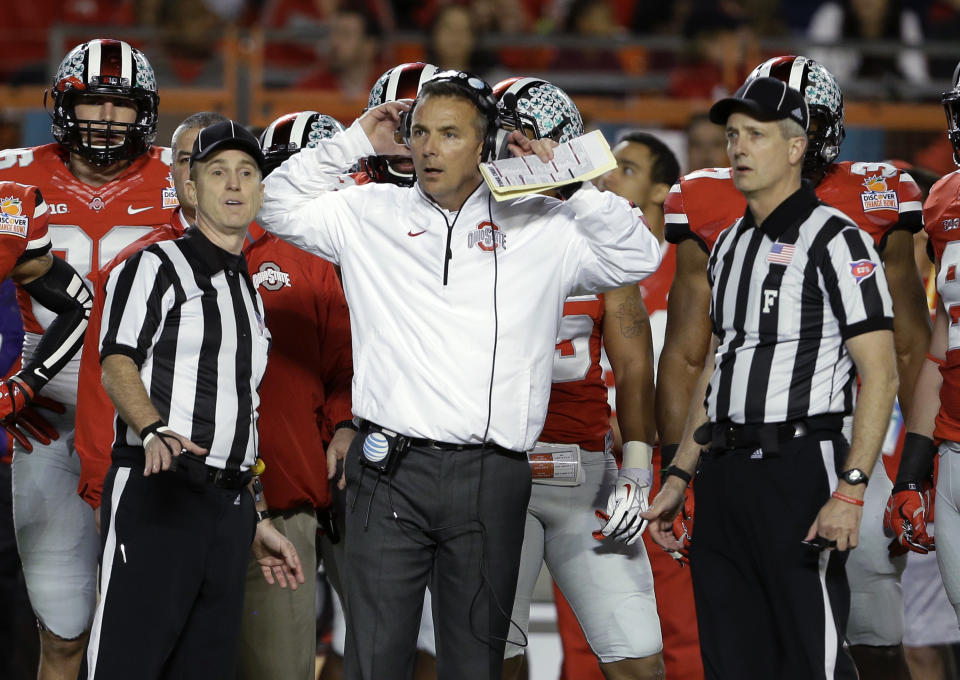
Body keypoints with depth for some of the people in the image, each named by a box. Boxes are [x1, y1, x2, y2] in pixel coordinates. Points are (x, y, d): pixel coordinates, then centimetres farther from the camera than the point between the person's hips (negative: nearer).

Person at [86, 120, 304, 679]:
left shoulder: (250, 292, 25)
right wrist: (155, 432, -31)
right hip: (156, 489, -7)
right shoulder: (157, 265, 1)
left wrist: (258, 520, 25)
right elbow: (118, 365, -12)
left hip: (230, 503, 7)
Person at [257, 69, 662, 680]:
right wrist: (355, 144, 10)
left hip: (491, 477, 0)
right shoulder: (370, 215, 12)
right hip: (390, 471, 0)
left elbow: (639, 257, 7)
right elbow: (279, 206, 17)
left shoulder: (541, 228, 9)